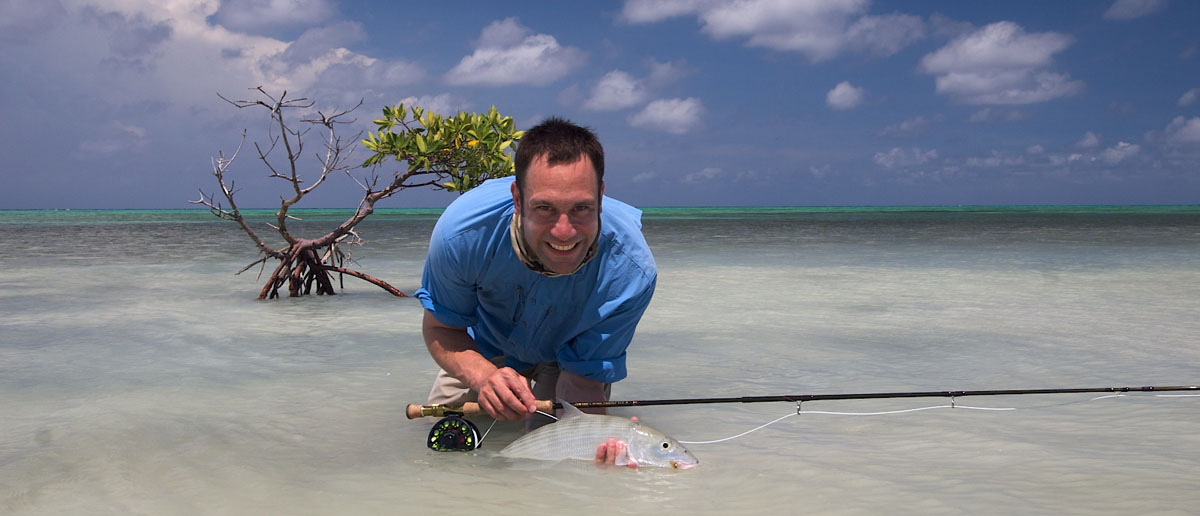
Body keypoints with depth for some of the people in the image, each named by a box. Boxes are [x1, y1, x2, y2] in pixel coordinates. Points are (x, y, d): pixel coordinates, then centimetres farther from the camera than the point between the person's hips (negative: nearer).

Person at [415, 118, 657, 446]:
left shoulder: (630, 271, -40)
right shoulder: (461, 232, -39)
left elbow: (583, 378, -31)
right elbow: (439, 328, -21)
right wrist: (483, 374, -44)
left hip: (571, 354, -1)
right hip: (486, 352, 1)